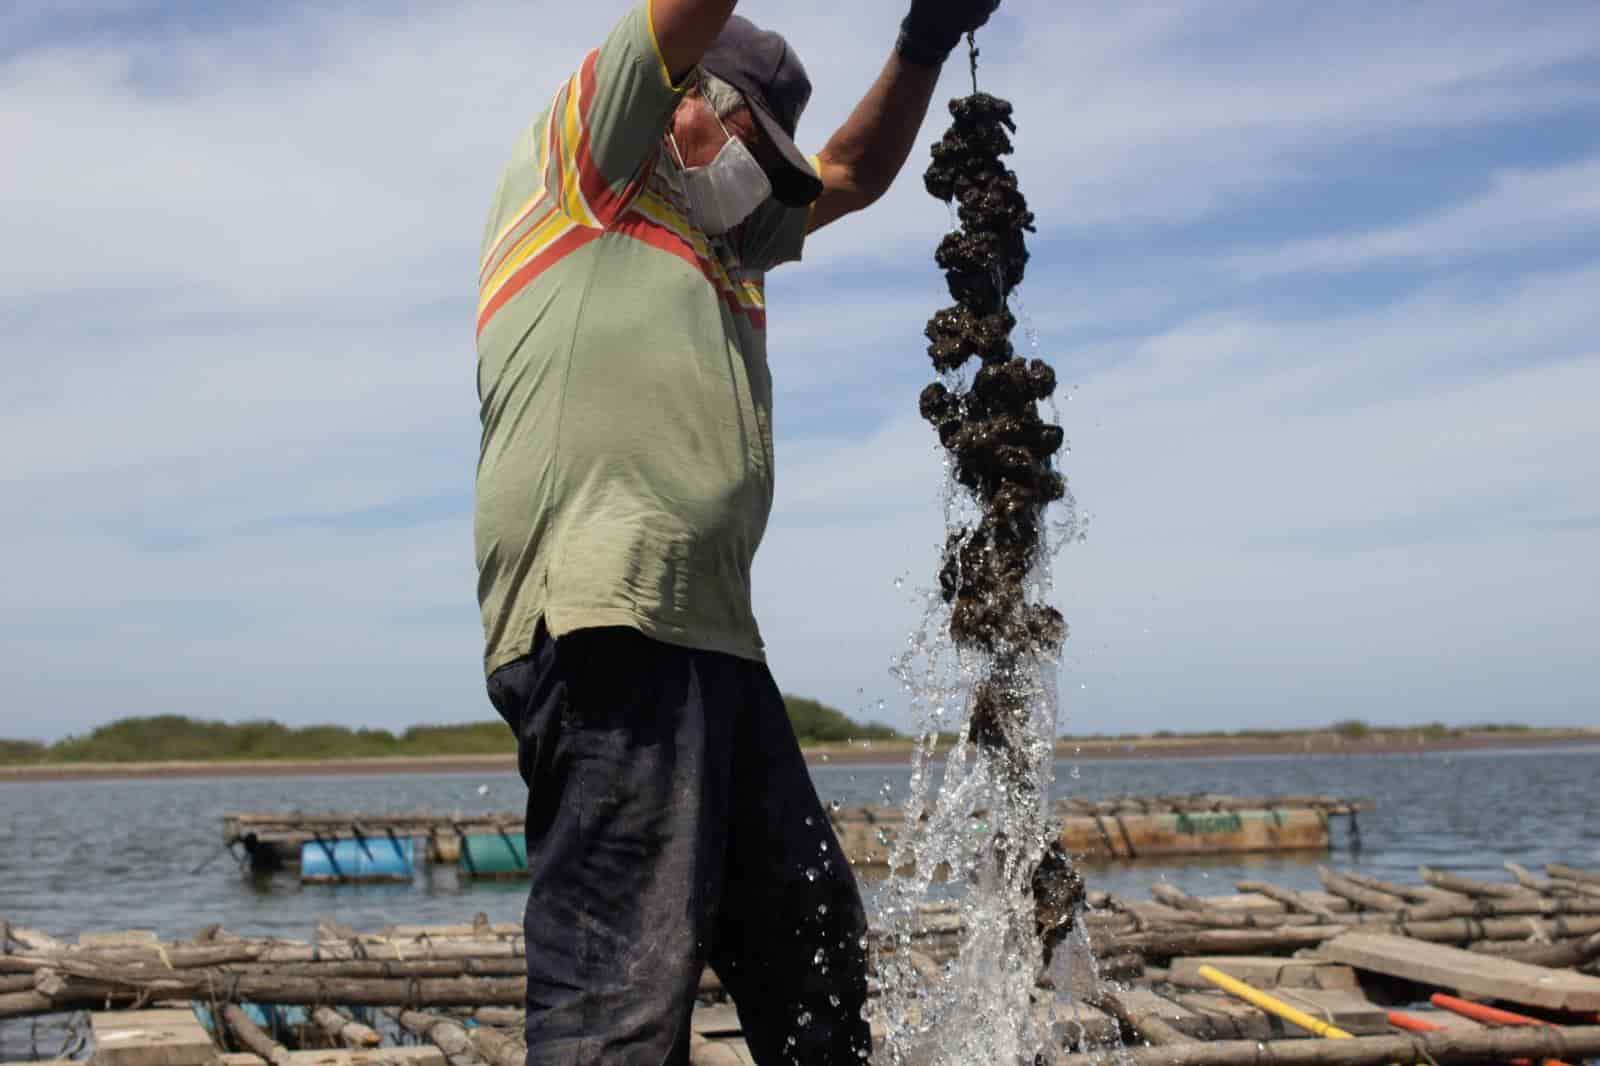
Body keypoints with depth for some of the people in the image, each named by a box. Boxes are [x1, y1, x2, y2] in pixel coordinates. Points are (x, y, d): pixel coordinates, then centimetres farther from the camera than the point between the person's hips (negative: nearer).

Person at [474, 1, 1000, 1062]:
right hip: (600, 621, -9)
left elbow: (852, 174, 36)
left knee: (818, 957, 12)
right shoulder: (583, 177, 9)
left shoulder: (726, 244, 31)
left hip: (713, 636, 9)